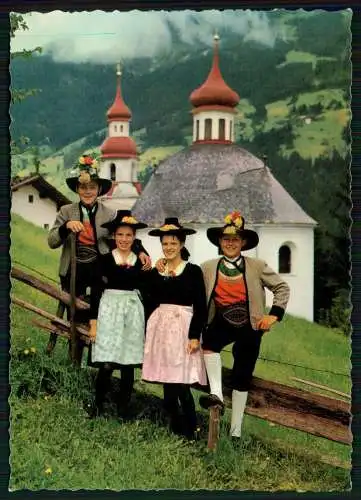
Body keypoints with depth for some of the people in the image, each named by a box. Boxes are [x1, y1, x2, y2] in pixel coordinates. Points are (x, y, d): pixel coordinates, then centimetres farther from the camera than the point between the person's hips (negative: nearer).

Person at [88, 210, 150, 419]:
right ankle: (98, 405, 9)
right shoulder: (105, 259, 1)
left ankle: (124, 407, 15)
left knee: (128, 364, 4)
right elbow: (96, 292, 0)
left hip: (133, 313, 2)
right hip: (109, 311, -2)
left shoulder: (141, 261, 8)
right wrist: (93, 322, -3)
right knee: (106, 365, -7)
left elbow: (145, 292, 12)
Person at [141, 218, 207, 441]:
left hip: (183, 328, -4)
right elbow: (151, 305, 15)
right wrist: (148, 335, 11)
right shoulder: (155, 273, 11)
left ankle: (191, 431, 0)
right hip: (160, 328, 4)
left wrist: (194, 336, -12)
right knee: (167, 383, 5)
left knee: (181, 384, -10)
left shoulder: (193, 271, -1)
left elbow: (200, 307, -4)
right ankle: (176, 428, 16)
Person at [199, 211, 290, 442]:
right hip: (222, 323, 0)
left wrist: (274, 314, -6)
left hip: (249, 328, 0)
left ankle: (236, 430, 16)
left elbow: (282, 288, 3)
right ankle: (216, 394, -32)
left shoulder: (257, 267, -4)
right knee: (209, 341, -35)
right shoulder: (208, 268, -1)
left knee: (242, 377, 4)